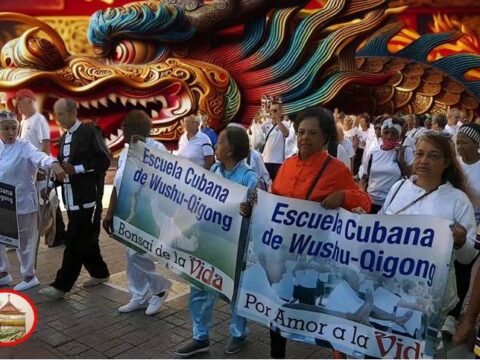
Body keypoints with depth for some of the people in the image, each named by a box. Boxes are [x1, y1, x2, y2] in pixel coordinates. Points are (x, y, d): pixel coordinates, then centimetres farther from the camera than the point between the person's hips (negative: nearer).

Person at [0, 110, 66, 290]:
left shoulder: (24, 147, -14)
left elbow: (39, 156, -33)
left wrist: (54, 164, -53)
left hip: (22, 203, -6)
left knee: (24, 241, 6)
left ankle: (29, 276, 23)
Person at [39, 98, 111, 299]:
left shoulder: (89, 132, -9)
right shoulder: (64, 138, 15)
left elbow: (103, 161, -14)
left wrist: (77, 169, -19)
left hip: (84, 197, -8)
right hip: (70, 197, 8)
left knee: (74, 241, -5)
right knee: (85, 238, 15)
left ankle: (61, 285, -1)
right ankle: (99, 273, 29)